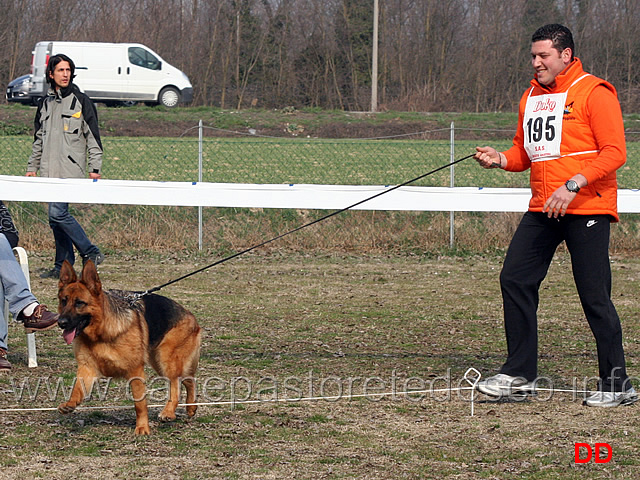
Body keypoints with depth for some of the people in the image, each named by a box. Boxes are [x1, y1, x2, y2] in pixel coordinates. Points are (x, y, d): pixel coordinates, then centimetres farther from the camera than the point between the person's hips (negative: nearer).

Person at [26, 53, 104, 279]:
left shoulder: (81, 101, -2)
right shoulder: (45, 104, 16)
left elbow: (93, 137, -3)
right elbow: (39, 139, 24)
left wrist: (95, 168, -9)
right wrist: (32, 167, 20)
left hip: (71, 170, -6)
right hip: (50, 171, 7)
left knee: (57, 213, -17)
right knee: (56, 217, 6)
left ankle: (91, 253, -8)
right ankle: (63, 266, 11)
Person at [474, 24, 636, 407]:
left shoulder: (593, 92, -7)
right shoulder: (531, 96, 16)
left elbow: (614, 152, -13)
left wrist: (573, 185, -22)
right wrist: (500, 159, 2)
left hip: (587, 208, -8)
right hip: (542, 209, 8)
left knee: (595, 296, -6)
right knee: (515, 279, 2)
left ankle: (617, 384, 2)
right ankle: (520, 373, 11)